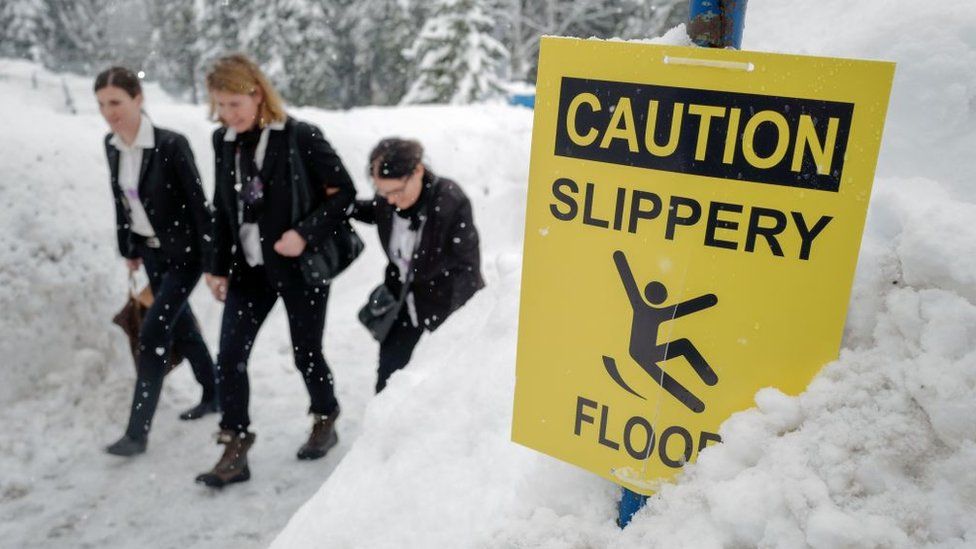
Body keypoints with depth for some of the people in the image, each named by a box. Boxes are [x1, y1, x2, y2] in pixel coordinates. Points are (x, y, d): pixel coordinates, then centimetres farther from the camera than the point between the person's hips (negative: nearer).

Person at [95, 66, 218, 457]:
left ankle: (138, 431, -2)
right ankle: (213, 395, 37)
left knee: (152, 335, -10)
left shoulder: (171, 145, -21)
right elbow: (121, 199, 11)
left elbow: (199, 204, -19)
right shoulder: (111, 145, 0)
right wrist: (129, 249, 16)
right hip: (150, 250, 7)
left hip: (183, 252, -7)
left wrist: (213, 262, -18)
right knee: (180, 327, 17)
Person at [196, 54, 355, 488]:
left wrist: (305, 233, -21)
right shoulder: (223, 141, 5)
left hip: (302, 265, -5)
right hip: (250, 267, 5)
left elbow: (344, 193, -11)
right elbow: (222, 209, 12)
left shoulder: (301, 137, -14)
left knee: (306, 354, 7)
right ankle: (235, 451, 11)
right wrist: (218, 267, 10)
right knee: (229, 356, -1)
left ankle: (325, 421, 35)